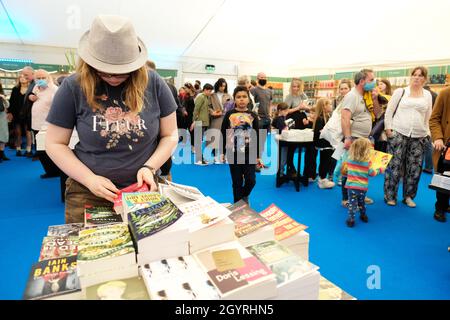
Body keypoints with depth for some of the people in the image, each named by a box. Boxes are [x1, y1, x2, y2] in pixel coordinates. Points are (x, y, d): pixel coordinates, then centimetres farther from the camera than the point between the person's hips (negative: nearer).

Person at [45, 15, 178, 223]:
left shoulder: (153, 84, -6)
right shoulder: (73, 87, -7)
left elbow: (170, 135, 0)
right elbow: (55, 143, -1)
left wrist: (150, 167, -14)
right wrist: (89, 179, -13)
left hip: (143, 189, 1)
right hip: (88, 194, 0)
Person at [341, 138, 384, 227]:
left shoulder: (349, 159, -5)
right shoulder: (367, 161, -10)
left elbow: (345, 170, 8)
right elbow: (371, 173, 0)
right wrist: (380, 170, 17)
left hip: (352, 186, -1)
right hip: (363, 187, 1)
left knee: (352, 203, 1)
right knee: (361, 202, 22)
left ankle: (351, 219, -4)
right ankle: (363, 215, 39)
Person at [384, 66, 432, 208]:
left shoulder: (427, 95, 12)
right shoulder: (400, 91, 4)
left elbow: (428, 116, 15)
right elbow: (389, 111, 3)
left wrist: (427, 133, 9)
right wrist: (388, 129, -5)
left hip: (419, 137, 3)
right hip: (398, 133, -3)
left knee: (414, 168, 4)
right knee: (394, 166, -2)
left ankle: (408, 196, 18)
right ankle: (390, 195, 10)